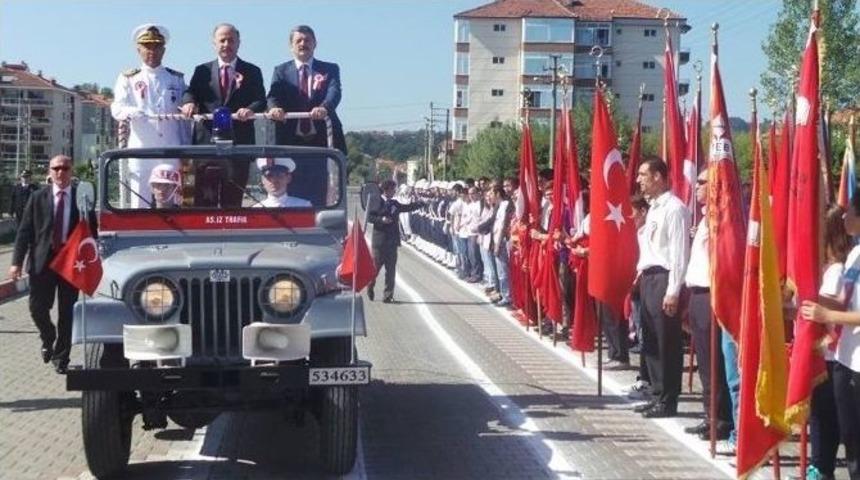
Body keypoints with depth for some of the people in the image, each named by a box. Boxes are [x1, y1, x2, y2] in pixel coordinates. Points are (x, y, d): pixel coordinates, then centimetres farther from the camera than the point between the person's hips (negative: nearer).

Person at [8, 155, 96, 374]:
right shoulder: (38, 198, 4)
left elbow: (91, 230, 4)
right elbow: (24, 231, 2)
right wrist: (17, 261, -6)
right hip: (43, 261, 1)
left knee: (67, 313, 3)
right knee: (37, 308, 1)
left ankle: (61, 357, 14)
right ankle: (48, 339, 31)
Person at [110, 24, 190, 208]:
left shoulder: (177, 79, 17)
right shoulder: (128, 79, 12)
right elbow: (116, 108, -2)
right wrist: (130, 112, -25)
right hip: (141, 149, -1)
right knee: (140, 203, -6)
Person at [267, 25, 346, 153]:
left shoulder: (330, 69, 12)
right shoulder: (281, 71, 14)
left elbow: (334, 92, -5)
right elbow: (274, 95, 0)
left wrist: (324, 107, -28)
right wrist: (275, 108, -24)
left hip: (323, 139, 0)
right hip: (290, 139, 0)